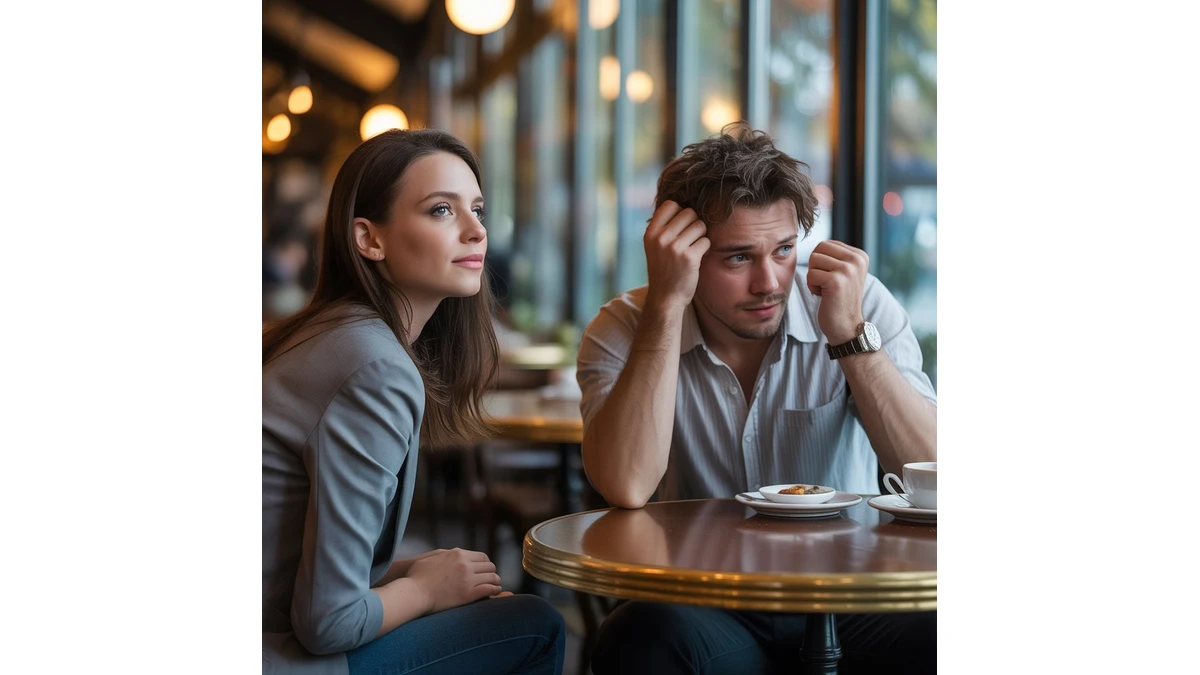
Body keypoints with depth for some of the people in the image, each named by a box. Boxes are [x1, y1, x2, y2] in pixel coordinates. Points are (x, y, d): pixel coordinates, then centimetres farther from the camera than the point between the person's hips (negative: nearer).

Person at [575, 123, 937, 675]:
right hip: (705, 604, -1)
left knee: (936, 630, -30)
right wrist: (666, 304, -21)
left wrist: (849, 334, -19)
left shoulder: (861, 305, -2)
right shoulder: (624, 329, -4)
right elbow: (627, 488, -22)